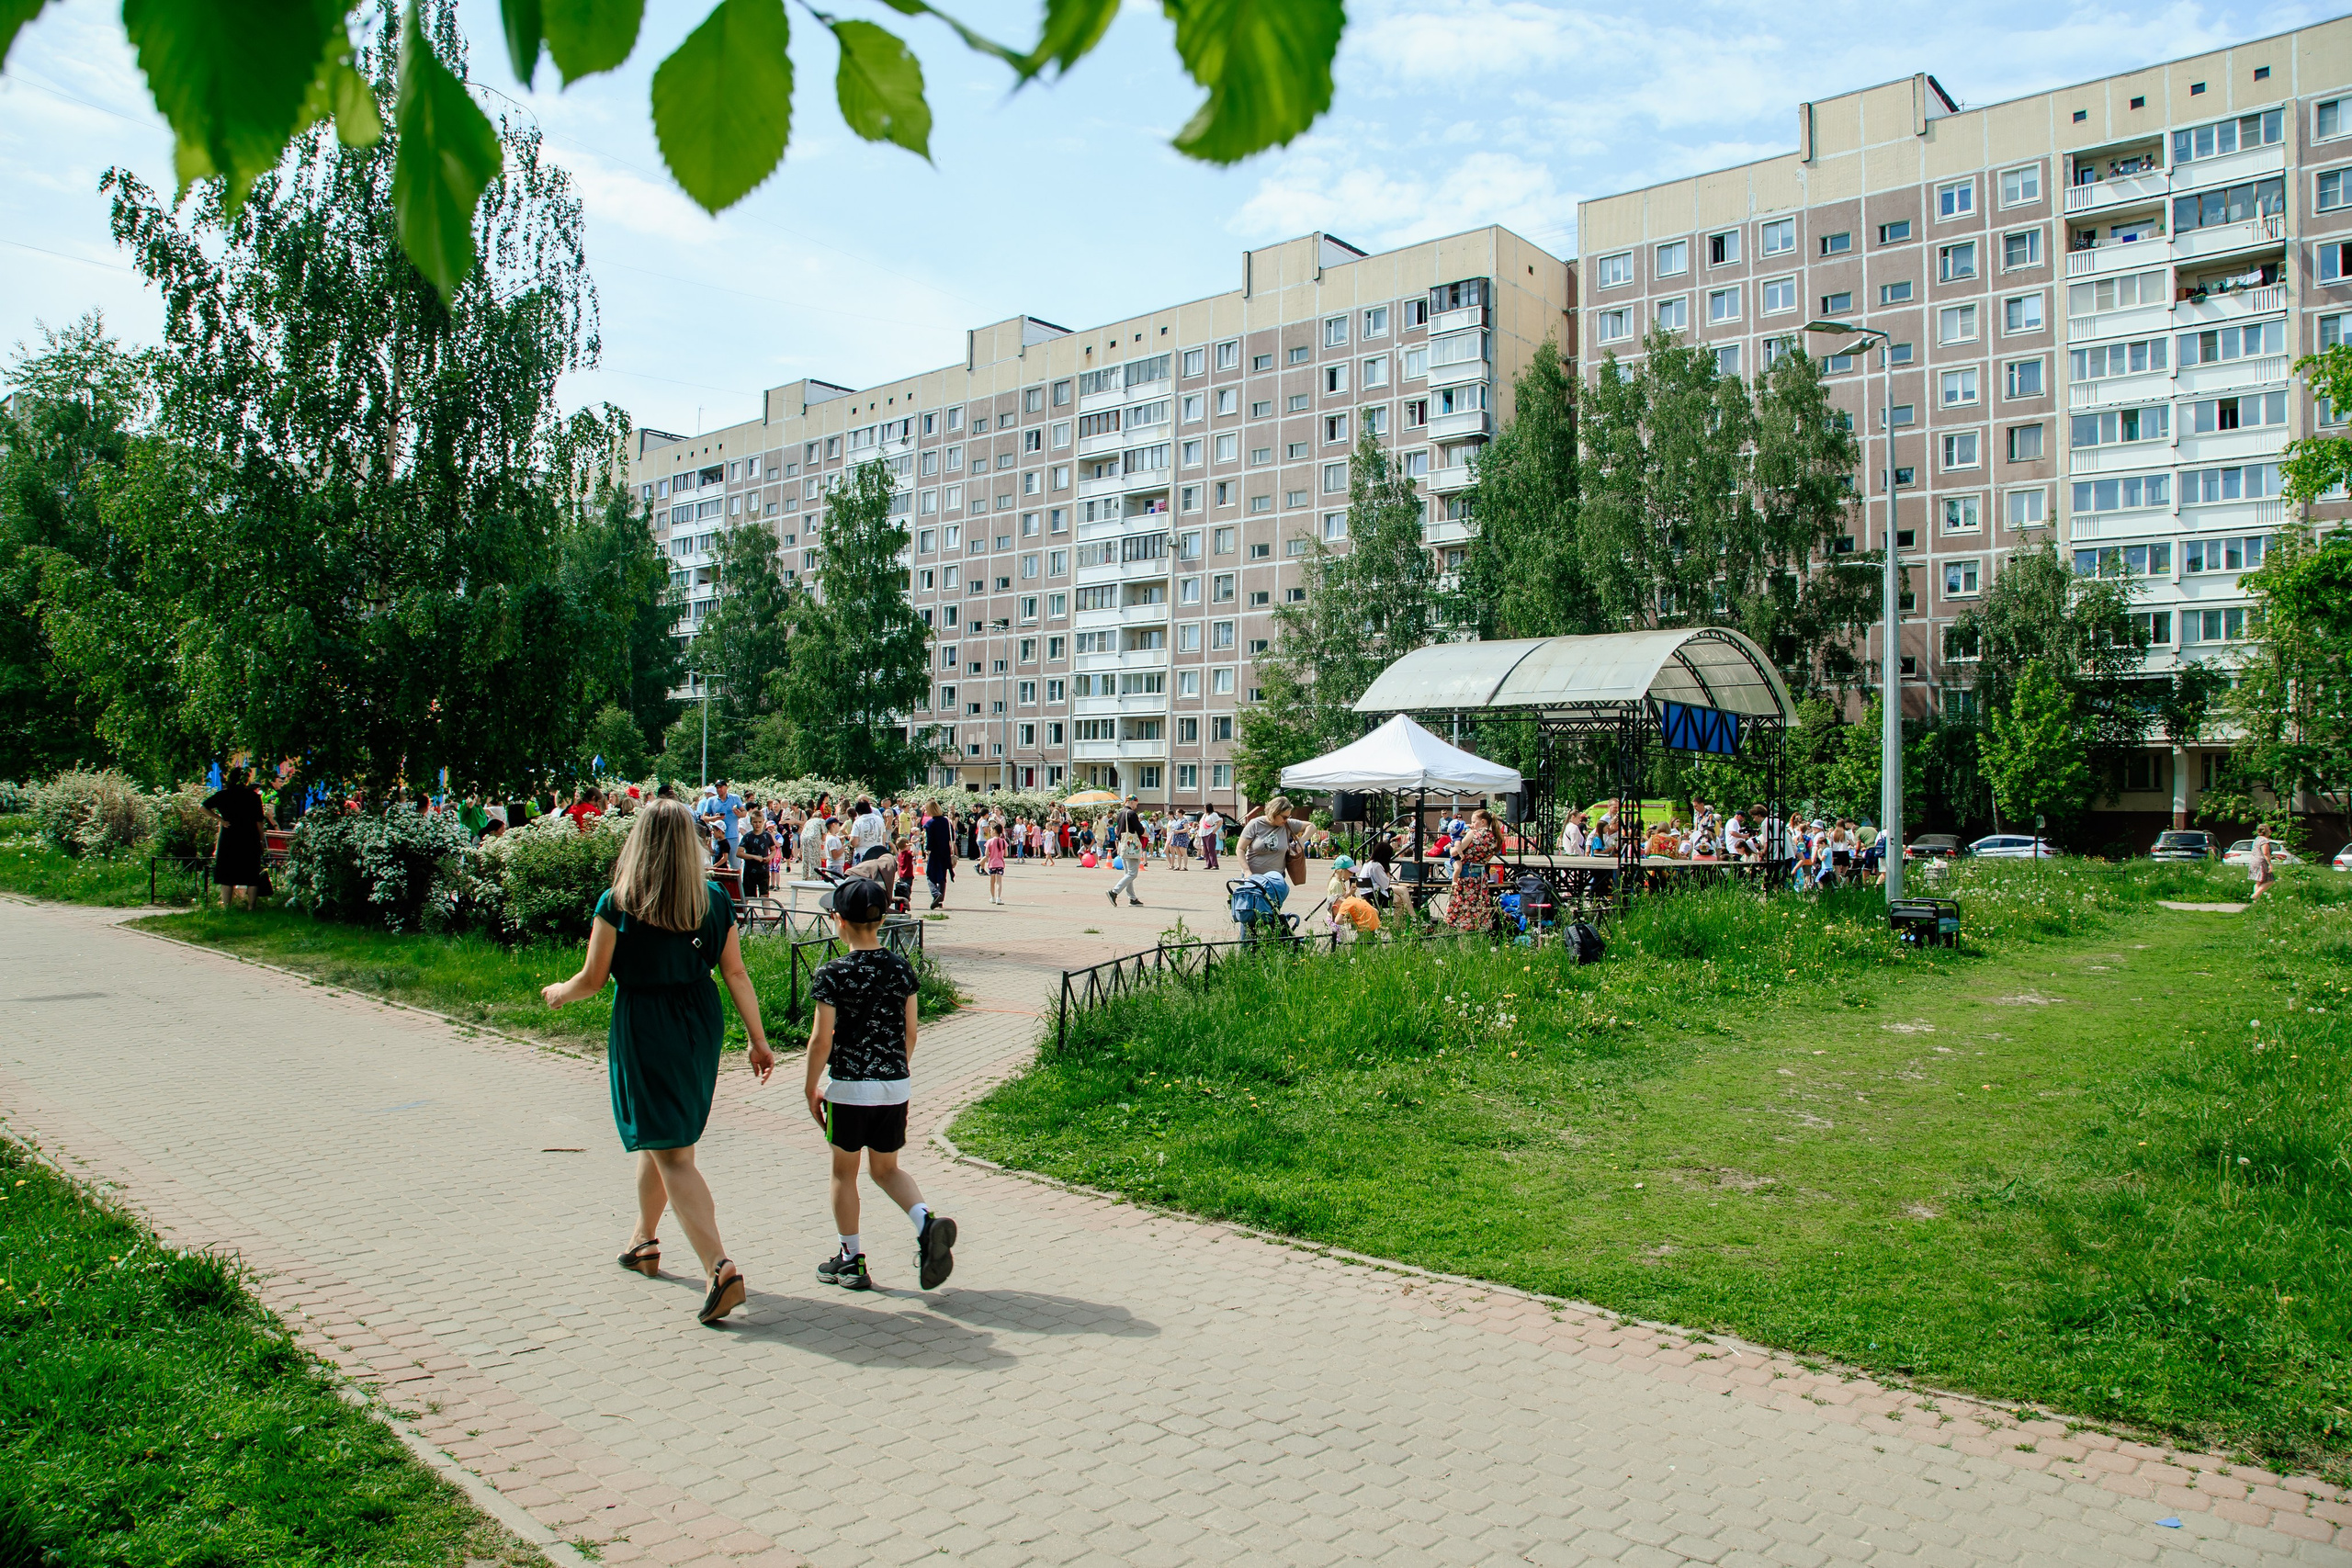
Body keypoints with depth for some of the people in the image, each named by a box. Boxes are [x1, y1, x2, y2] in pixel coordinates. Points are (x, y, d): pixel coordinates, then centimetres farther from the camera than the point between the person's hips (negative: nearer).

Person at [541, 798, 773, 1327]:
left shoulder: (617, 903, -12)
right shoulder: (714, 900, -2)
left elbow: (592, 979, -6)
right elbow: (735, 974, -1)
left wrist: (558, 993, 16)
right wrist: (758, 1040, 4)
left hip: (643, 1033, -5)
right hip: (701, 1026, 5)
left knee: (671, 1154, -4)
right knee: (663, 1138, 25)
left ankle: (719, 1267, -16)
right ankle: (644, 1241, 43)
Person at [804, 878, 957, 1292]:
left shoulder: (833, 974, -12)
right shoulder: (902, 969, 1)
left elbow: (822, 1039, -11)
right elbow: (910, 1032, 7)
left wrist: (812, 1088, 1)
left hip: (849, 1087, -4)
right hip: (896, 1086, 4)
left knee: (844, 1172, 13)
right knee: (886, 1169, 18)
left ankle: (852, 1261, 21)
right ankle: (927, 1221, -7)